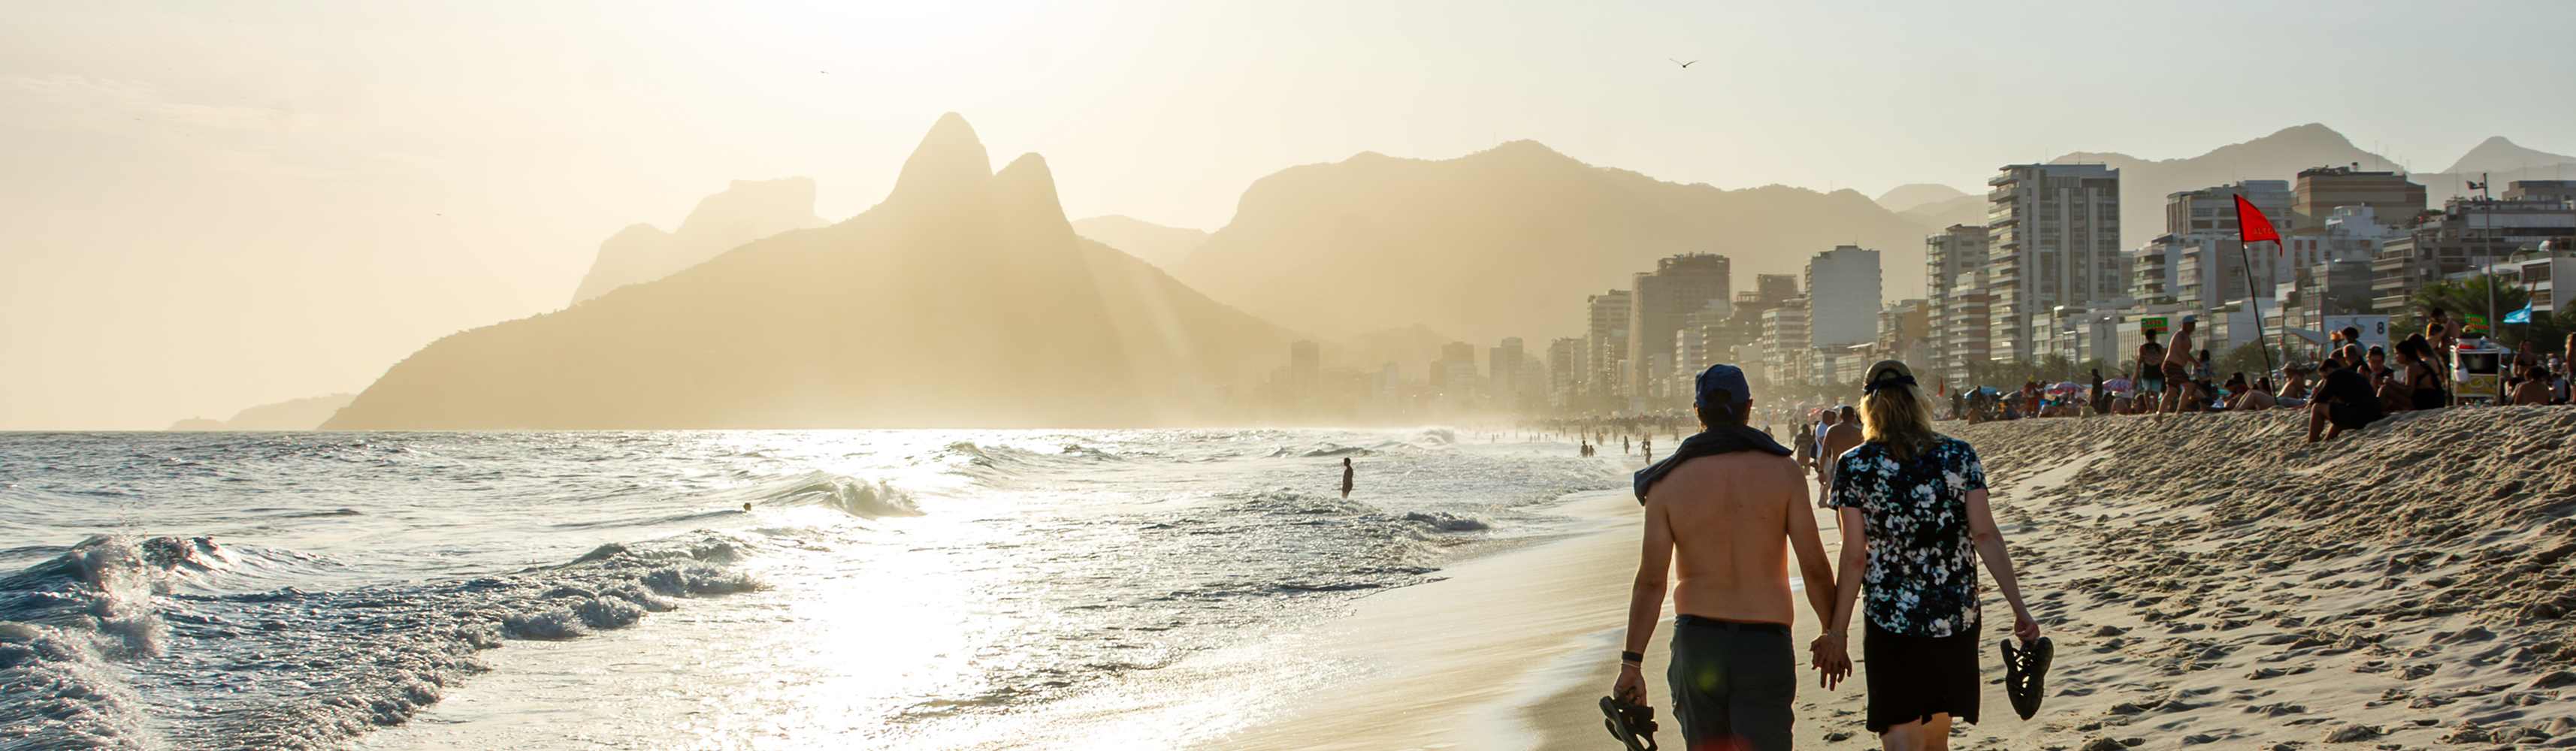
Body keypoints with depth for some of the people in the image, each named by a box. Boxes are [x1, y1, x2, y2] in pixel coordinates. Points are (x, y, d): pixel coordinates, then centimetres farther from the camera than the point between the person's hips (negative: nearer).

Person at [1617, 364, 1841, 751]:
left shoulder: (1669, 483, -3)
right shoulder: (1782, 471, -4)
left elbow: (1650, 581, -5)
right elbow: (1815, 567, -4)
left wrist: (1631, 662, -1)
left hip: (1696, 642, 2)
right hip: (1765, 646, -1)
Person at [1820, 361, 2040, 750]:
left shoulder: (1855, 468, -6)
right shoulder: (1960, 455, 0)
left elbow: (1854, 557, -7)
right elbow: (1985, 535, -4)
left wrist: (1837, 632, 0)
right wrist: (2019, 608, 0)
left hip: (1891, 620, -3)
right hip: (1956, 618, 3)